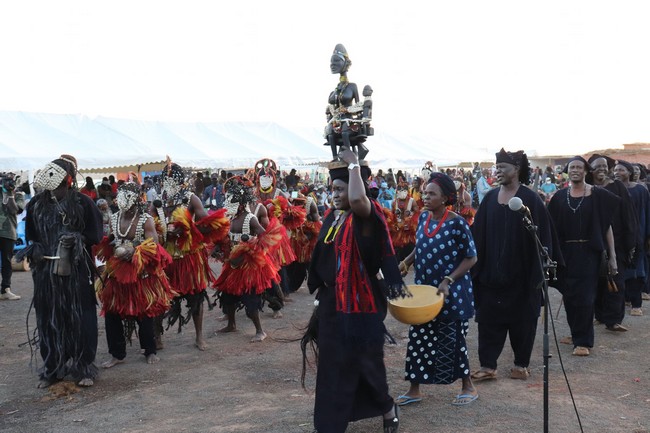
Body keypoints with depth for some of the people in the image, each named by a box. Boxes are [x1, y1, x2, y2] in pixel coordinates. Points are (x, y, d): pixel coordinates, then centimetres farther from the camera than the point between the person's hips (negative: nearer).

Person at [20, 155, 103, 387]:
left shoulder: (82, 202, -5)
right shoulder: (36, 203, 6)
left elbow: (95, 234, -1)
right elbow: (30, 234, 16)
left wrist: (78, 239, -17)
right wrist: (34, 249, -2)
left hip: (76, 270, -3)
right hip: (46, 270, 3)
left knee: (78, 317, 2)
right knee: (48, 319, 8)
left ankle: (83, 368, 14)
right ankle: (52, 368, 21)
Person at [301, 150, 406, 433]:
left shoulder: (366, 215, -15)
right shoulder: (332, 216, 7)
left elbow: (357, 199, -40)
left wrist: (354, 165, -27)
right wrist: (320, 290, 17)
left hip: (358, 300, -7)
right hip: (332, 299, 7)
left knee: (365, 359, 3)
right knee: (333, 361, 14)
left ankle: (387, 408, 28)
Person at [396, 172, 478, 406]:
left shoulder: (457, 223, -17)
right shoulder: (423, 217, 3)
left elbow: (471, 258, -13)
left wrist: (448, 280, -20)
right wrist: (407, 261, 1)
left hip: (451, 292, -6)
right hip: (423, 289, 6)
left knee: (452, 339, 5)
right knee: (418, 337, 7)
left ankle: (468, 387, 23)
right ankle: (414, 389, 19)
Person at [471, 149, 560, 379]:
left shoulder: (530, 200, -8)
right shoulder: (490, 198, 5)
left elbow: (542, 236, -9)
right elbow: (479, 234, 7)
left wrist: (538, 269, -12)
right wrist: (477, 265, 3)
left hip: (521, 274, -4)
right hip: (491, 272, 4)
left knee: (522, 320, 8)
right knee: (489, 318, 4)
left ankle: (522, 364, 22)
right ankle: (488, 365, 11)